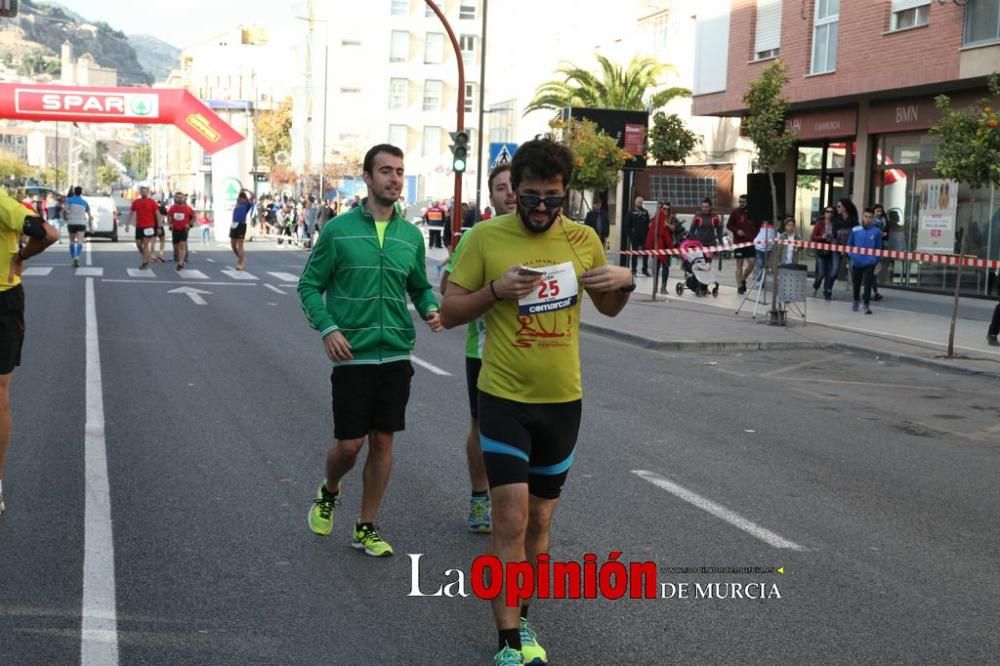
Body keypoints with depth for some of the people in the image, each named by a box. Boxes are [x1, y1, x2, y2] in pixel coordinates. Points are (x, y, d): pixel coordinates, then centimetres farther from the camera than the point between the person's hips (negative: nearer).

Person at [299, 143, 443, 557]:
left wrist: (431, 310, -5)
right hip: (353, 356, -3)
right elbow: (310, 285, -1)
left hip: (396, 356, 3)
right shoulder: (339, 229, -4)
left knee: (383, 442, 7)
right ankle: (328, 493, 33)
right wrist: (328, 329, -15)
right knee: (349, 444, -1)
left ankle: (366, 528, 22)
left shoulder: (411, 235, 6)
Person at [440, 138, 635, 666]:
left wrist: (625, 282, -8)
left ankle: (520, 620, 33)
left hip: (562, 400, 4)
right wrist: (495, 290, -21)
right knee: (511, 519, -10)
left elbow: (608, 308, 15)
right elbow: (449, 313, -4)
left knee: (539, 520, 15)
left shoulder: (583, 239, 0)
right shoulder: (486, 237, -8)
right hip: (504, 398, -3)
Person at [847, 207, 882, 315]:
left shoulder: (877, 231, -4)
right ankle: (856, 301, 36)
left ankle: (867, 305, -2)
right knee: (856, 283, 16)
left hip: (869, 263, -2)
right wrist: (852, 256, -6)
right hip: (856, 262, 2)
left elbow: (878, 247, 4)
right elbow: (849, 244, 6)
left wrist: (877, 261, 1)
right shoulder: (855, 230, -3)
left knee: (868, 284, -7)